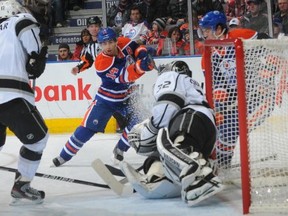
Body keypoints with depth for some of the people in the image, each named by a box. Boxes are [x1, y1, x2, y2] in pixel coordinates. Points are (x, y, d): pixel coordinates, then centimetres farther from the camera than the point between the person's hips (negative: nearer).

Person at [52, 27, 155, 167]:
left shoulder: (123, 43, -14)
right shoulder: (102, 63, -29)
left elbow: (137, 48, 5)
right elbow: (125, 76, -35)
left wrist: (143, 55, -19)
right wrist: (141, 66, -51)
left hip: (127, 96, 5)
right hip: (107, 98, -5)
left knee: (137, 120, -12)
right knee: (88, 128, -7)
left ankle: (119, 150, 8)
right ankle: (64, 156, 5)